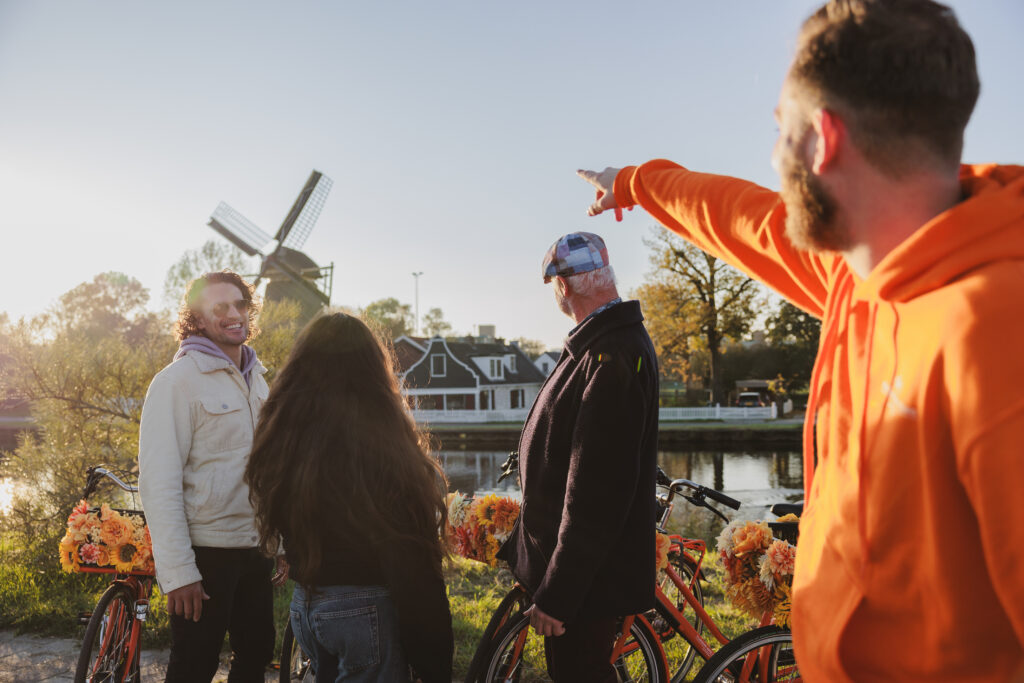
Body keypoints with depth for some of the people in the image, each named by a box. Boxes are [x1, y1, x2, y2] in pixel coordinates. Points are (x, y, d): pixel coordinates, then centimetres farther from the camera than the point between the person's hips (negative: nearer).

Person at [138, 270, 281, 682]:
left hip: (254, 549, 7)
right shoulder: (178, 380, -11)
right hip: (206, 553, -6)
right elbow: (159, 482, -16)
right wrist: (177, 572, -20)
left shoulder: (256, 378, 11)